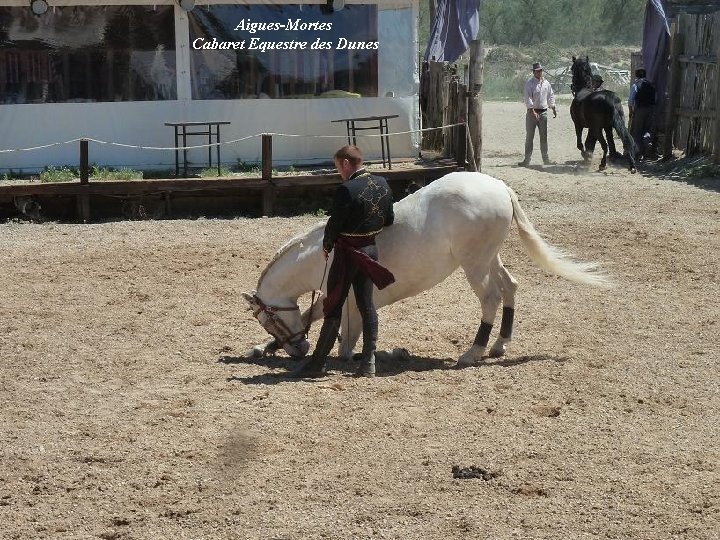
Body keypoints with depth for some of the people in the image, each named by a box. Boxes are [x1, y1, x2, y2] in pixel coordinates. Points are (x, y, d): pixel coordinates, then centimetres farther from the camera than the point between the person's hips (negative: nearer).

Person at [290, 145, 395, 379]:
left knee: (333, 307, 1)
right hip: (371, 250, 7)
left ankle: (318, 362, 9)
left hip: (347, 254, -7)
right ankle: (368, 363, 12)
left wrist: (327, 246, 0)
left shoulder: (346, 190, -22)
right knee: (366, 305, 12)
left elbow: (334, 224, -17)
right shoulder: (383, 184, 2)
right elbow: (389, 220, 10)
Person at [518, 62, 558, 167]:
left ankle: (545, 159, 14)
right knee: (529, 136, -1)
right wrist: (533, 112, -23)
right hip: (532, 112, -4)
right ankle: (527, 159, 2)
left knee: (544, 136, 8)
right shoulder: (530, 83, -8)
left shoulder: (546, 83, 8)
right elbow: (528, 98, -15)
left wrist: (554, 109, 15)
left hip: (543, 112, 4)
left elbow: (551, 96, 18)